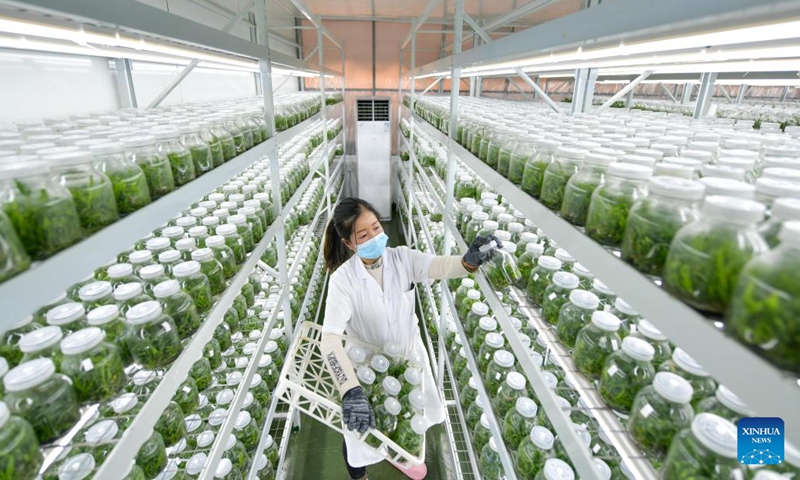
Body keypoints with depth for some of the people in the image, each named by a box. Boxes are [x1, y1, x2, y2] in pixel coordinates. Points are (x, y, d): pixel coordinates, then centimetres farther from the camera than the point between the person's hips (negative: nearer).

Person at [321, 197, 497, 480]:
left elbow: (439, 266, -34)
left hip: (410, 357, 4)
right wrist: (350, 391, -49)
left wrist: (470, 261, -57)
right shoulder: (343, 279, -26)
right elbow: (330, 339, -36)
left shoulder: (402, 258, -17)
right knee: (361, 433, 18)